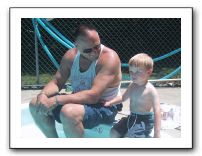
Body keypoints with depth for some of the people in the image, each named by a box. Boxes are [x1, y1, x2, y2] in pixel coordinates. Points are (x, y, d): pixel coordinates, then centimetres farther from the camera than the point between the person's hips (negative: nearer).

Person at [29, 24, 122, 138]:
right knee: (35, 104, -1)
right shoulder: (71, 55, -1)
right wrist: (43, 94, -18)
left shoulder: (109, 57, -22)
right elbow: (56, 82, 6)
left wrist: (56, 100, -33)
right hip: (79, 101, 7)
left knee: (68, 112, -36)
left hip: (104, 107, -7)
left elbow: (93, 96, -30)